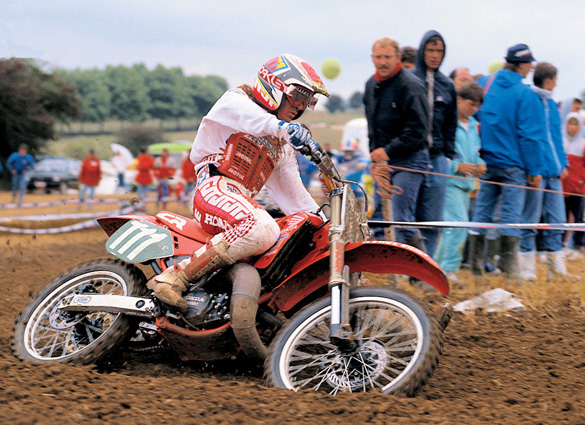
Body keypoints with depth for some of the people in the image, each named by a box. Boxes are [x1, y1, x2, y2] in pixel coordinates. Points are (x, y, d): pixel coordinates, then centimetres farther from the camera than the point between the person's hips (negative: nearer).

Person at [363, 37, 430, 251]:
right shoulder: (371, 84, 13)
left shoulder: (410, 84, -12)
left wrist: (389, 150, -19)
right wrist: (375, 151, 16)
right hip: (382, 162, 8)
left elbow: (417, 128, -17)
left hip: (408, 161, -8)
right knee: (379, 220, 8)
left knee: (401, 219, -13)